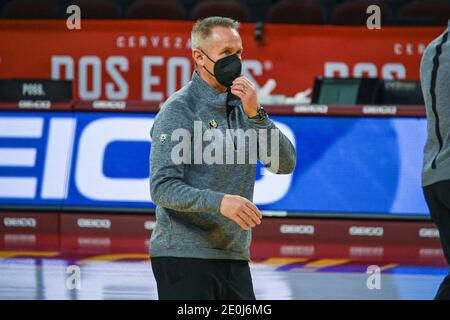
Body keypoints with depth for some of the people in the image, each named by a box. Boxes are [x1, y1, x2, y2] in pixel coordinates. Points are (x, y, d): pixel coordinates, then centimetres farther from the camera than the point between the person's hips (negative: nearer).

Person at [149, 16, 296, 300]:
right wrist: (219, 201, -30)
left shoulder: (242, 106, 13)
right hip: (184, 254, -6)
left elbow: (285, 164, 4)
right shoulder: (178, 110, -7)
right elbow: (162, 188, -16)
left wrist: (256, 114, -9)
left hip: (234, 256, 6)